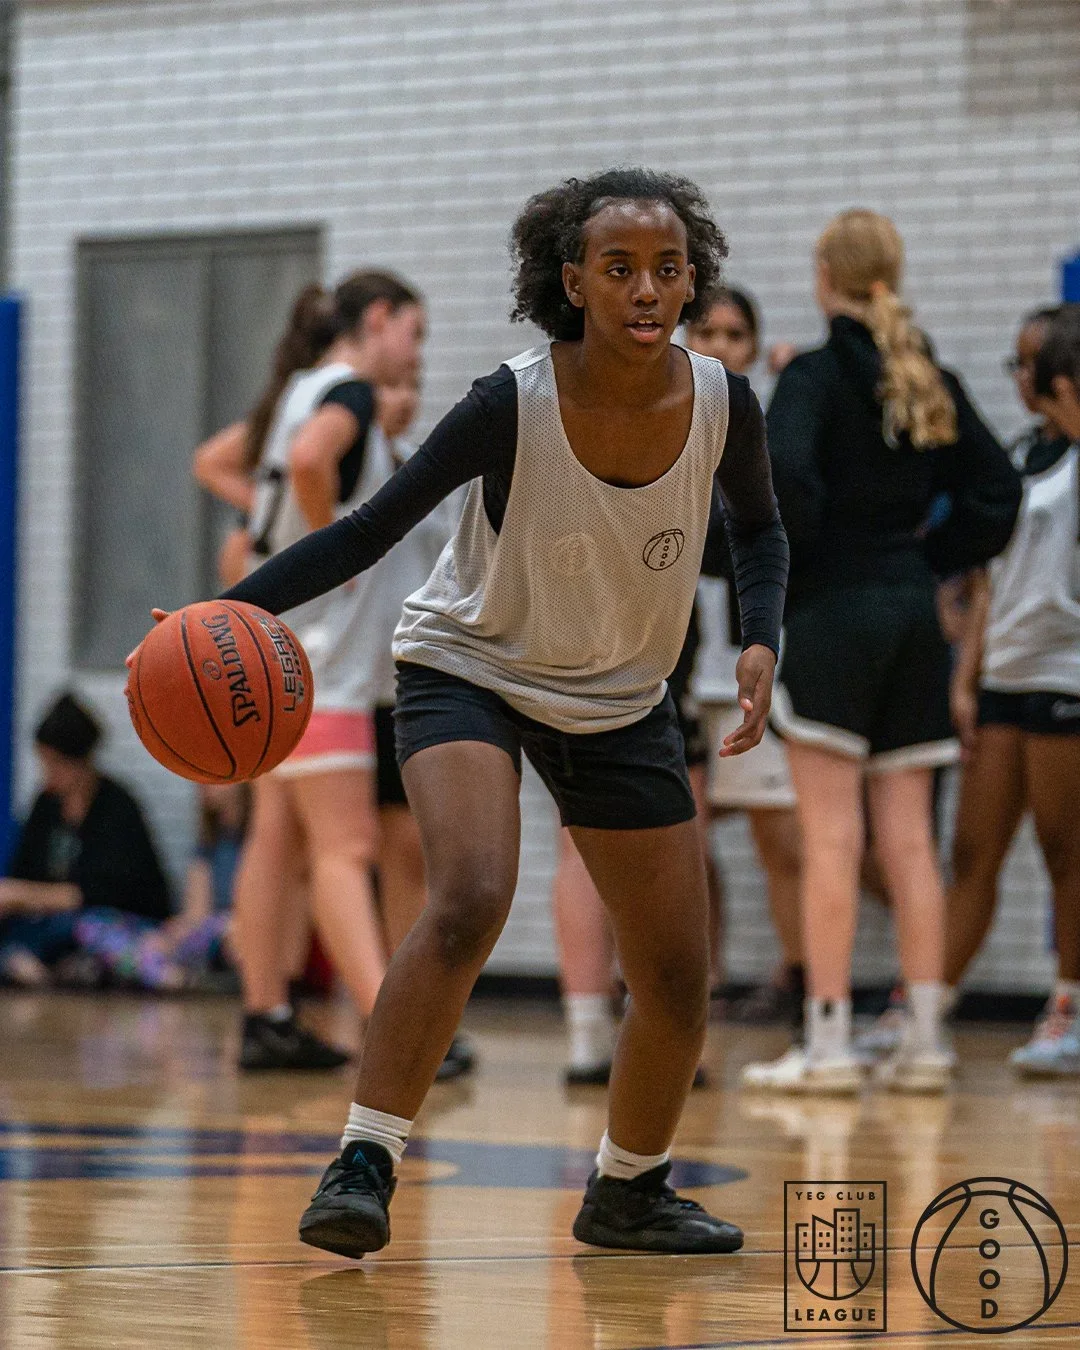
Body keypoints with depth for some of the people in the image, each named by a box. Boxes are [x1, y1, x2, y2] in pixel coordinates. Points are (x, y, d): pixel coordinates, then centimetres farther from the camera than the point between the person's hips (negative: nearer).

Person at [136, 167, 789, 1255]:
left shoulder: (722, 405, -17)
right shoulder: (512, 407, -27)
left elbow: (757, 528, 4)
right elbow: (373, 528, -20)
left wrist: (760, 644, -13)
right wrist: (231, 612, -32)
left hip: (621, 704, 4)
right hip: (470, 671, -4)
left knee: (678, 984, 4)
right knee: (469, 899, -31)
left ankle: (626, 1191, 29)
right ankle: (363, 1164, -24)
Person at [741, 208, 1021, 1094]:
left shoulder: (818, 375, -9)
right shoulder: (932, 382, 9)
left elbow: (786, 478, -24)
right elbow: (995, 490, 10)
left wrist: (785, 560, -8)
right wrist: (928, 557, 14)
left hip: (831, 613, -6)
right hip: (913, 615, 6)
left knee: (832, 839, -5)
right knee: (908, 839, 8)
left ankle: (829, 1044, -6)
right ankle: (925, 1040, 7)